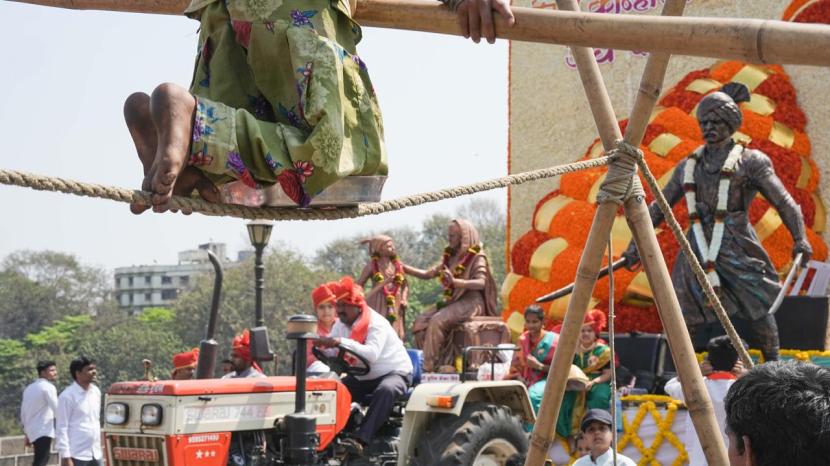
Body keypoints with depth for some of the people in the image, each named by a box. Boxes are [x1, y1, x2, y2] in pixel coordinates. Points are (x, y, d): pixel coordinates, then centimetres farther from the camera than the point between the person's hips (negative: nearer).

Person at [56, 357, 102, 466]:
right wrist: (65, 456, -17)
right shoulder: (68, 396, -12)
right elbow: (61, 428, -13)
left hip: (95, 454, 7)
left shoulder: (96, 392, 10)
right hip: (76, 455, -7)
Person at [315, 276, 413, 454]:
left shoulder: (376, 323, -22)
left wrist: (342, 342, -48)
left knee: (385, 390, -38)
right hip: (363, 377, 7)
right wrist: (322, 345, -30)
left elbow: (372, 354, -40)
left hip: (395, 373, -7)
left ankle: (361, 440, -44)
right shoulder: (340, 325, 1)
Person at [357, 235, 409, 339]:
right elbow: (358, 285, 3)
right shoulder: (372, 266, -1)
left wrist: (404, 299, 2)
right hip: (378, 305, -4)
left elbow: (405, 284, 16)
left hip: (395, 306, 4)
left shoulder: (398, 265, 9)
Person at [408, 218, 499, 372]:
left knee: (437, 321, -28)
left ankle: (428, 366, -25)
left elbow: (481, 283, -19)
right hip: (451, 301, 8)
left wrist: (455, 281, -33)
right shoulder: (450, 257, 16)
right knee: (420, 321, -13)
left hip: (470, 302, -8)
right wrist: (403, 267, 6)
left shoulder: (477, 256, -4)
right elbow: (428, 274, 15)